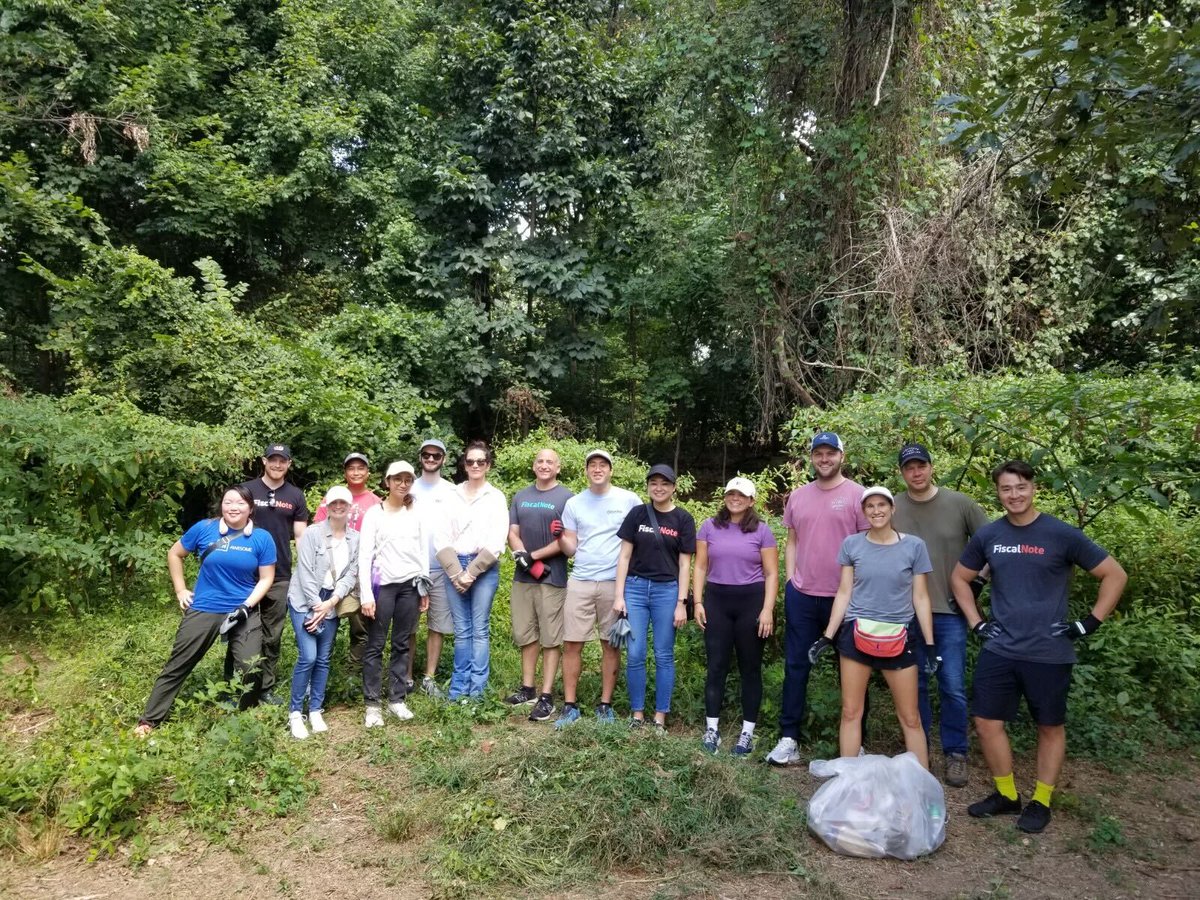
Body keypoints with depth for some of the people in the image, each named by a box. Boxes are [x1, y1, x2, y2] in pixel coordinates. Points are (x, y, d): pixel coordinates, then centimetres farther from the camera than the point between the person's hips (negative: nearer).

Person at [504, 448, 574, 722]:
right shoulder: (520, 497, 14)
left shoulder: (566, 498, -3)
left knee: (550, 639, -1)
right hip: (522, 577, 5)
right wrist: (522, 557, -11)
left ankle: (546, 696, 3)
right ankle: (527, 688, 24)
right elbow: (512, 533, 9)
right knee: (526, 635, 12)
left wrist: (533, 556, -11)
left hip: (552, 578, -5)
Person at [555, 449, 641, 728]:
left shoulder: (629, 500, 0)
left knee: (611, 644, 6)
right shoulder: (573, 504, 6)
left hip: (615, 582, -1)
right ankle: (570, 705, 12)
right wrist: (559, 537, -15)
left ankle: (605, 705, 18)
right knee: (572, 643, 1)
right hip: (580, 582, 2)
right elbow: (570, 549, 6)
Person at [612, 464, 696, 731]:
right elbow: (624, 555, 4)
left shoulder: (683, 519, 1)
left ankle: (660, 717, 15)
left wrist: (681, 602, -5)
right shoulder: (637, 514, 3)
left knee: (664, 656, 5)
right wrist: (618, 596, -2)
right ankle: (637, 714, 15)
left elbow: (685, 563, 1)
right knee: (635, 655, 2)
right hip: (635, 588, 1)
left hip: (667, 590, -1)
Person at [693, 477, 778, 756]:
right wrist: (698, 602, -1)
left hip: (751, 602, -1)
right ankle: (712, 728, 14)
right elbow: (700, 567, 7)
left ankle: (747, 732, 15)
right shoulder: (710, 526, 6)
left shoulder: (762, 531, 1)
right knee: (716, 666, 5)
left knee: (750, 668, 6)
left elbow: (771, 574, 0)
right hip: (716, 600, 1)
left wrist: (767, 610, -9)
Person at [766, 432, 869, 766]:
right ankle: (789, 738, 16)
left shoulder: (857, 495, -5)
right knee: (796, 666, 7)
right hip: (801, 596, 4)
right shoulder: (798, 496, 8)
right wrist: (791, 581, 6)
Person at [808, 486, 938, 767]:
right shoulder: (852, 544, 0)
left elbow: (920, 597, 2)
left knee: (910, 717, 5)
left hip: (898, 637, -1)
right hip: (856, 635, 1)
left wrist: (930, 644, 0)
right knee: (850, 712, 6)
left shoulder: (914, 546, -2)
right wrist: (827, 636, 3)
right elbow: (844, 593, 5)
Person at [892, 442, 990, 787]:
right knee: (915, 685, 11)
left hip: (950, 611, -1)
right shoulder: (892, 508, -2)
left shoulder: (960, 504, -4)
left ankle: (955, 754, 20)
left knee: (953, 688, 3)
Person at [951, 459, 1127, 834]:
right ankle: (1005, 794, 23)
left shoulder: (1062, 534, -8)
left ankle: (1041, 801, 27)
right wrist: (976, 623, 6)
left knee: (1050, 726, 10)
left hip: (1049, 653, -3)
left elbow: (1115, 575, -1)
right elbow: (959, 578, 15)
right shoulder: (988, 535, 1)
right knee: (987, 721, 4)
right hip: (999, 650, 3)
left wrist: (1089, 623, -5)